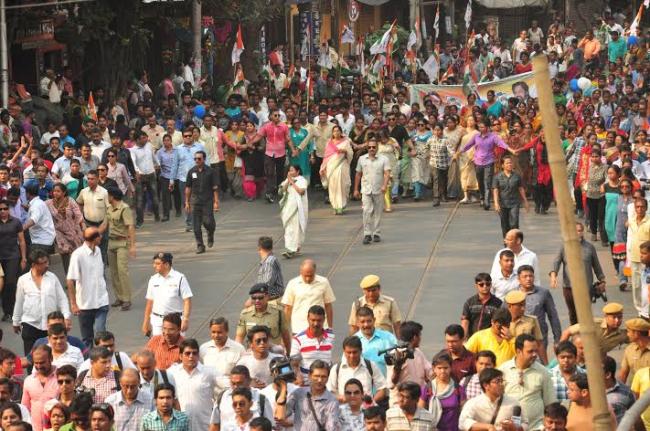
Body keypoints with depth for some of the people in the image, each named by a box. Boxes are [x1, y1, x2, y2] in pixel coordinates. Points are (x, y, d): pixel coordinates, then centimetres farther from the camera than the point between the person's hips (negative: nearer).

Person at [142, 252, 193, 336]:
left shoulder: (179, 278, -6)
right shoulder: (153, 279, 8)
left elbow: (187, 301, -8)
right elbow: (149, 302, 14)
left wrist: (185, 320, -16)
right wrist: (146, 322, 13)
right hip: (156, 320, 4)